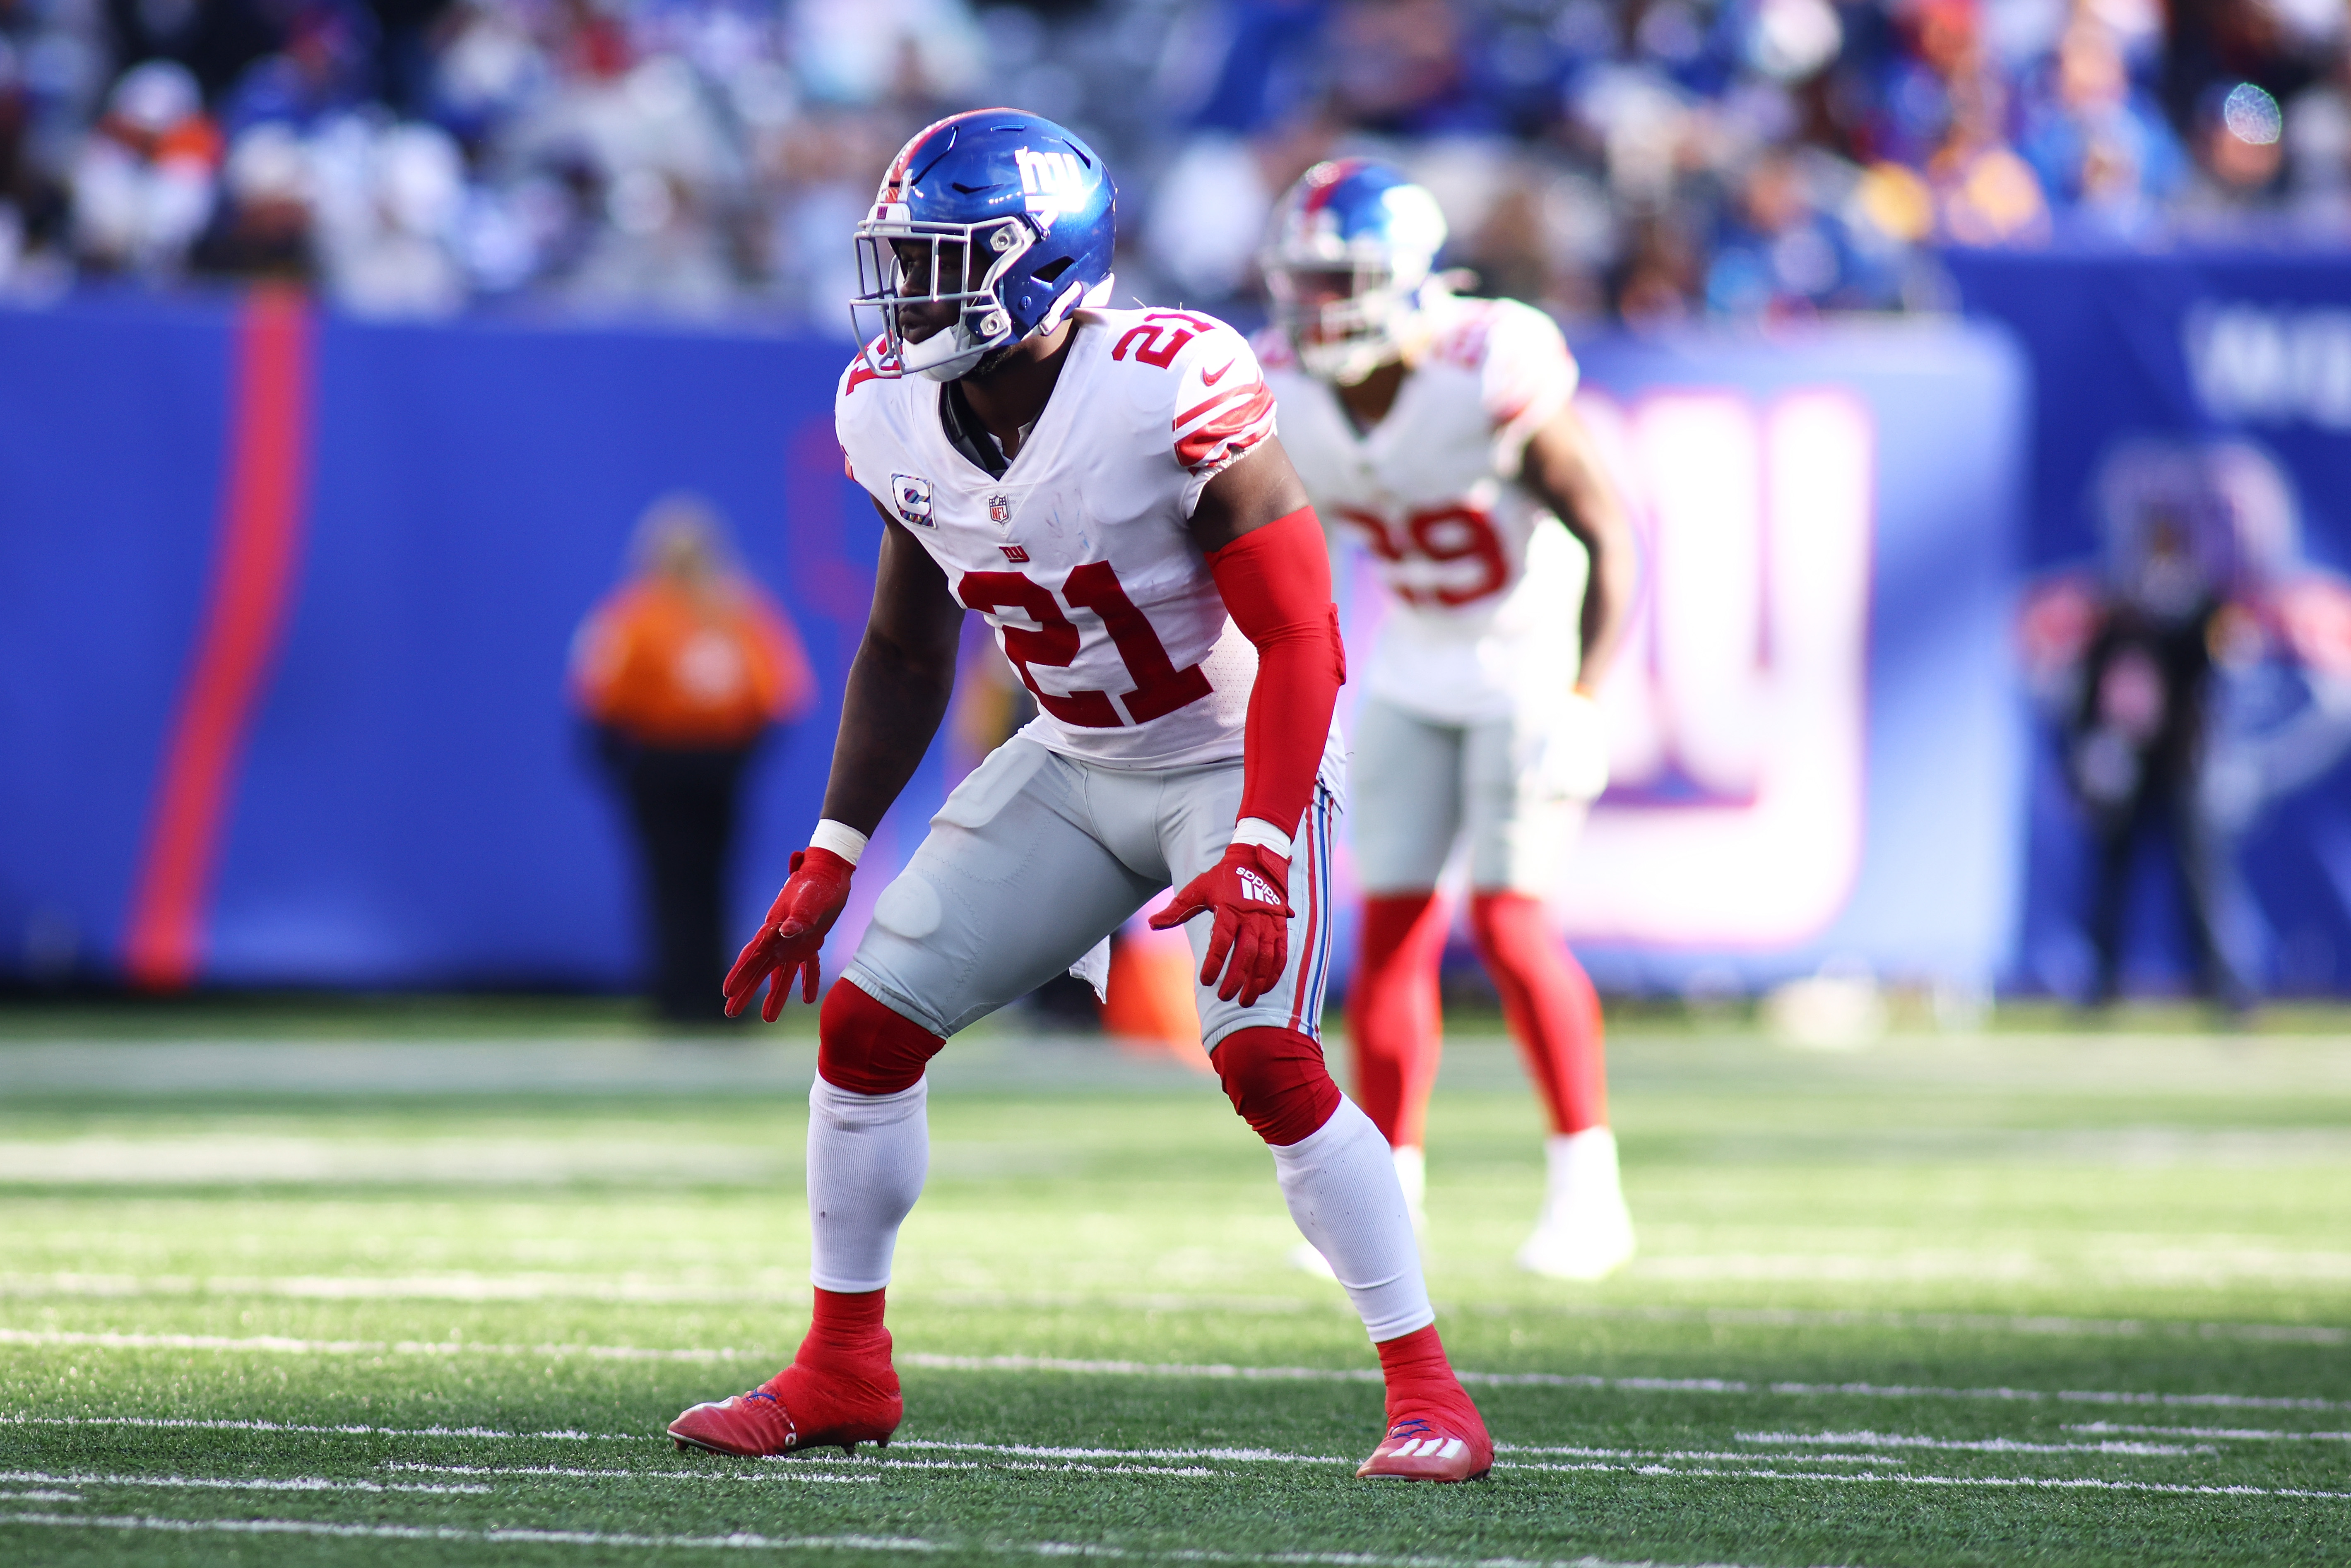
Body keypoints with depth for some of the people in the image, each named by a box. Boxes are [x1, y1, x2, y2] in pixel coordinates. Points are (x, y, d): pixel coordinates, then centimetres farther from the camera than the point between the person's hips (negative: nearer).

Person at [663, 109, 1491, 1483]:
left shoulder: (1169, 397, -29)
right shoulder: (898, 417, -8)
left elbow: (1299, 638, -26)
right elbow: (906, 651, 8)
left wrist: (1258, 856, -35)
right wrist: (829, 861, 4)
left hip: (1240, 755, -7)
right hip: (1077, 762, 7)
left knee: (1268, 1061, -24)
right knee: (867, 1024, 0)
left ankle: (1429, 1393, -14)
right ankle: (842, 1376, 16)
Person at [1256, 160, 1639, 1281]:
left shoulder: (1492, 379, -27)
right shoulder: (1287, 396, -11)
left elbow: (1606, 533, -20)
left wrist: (1583, 702, -24)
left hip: (1533, 658, -5)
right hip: (1416, 671, 5)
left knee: (1507, 918, -13)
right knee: (1392, 924, 0)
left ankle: (1589, 1188, -2)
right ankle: (1388, 1200, 5)